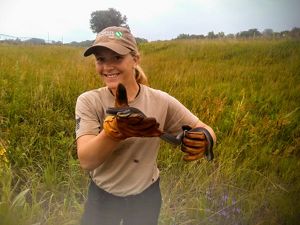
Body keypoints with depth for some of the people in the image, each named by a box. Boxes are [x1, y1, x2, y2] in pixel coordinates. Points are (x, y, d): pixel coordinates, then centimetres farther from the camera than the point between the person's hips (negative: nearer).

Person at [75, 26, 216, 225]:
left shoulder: (161, 101, -16)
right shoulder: (88, 101, -17)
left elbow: (207, 131, -9)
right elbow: (86, 161, -28)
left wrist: (204, 139, -33)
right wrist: (115, 128, -47)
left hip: (145, 196, 1)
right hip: (102, 195, 0)